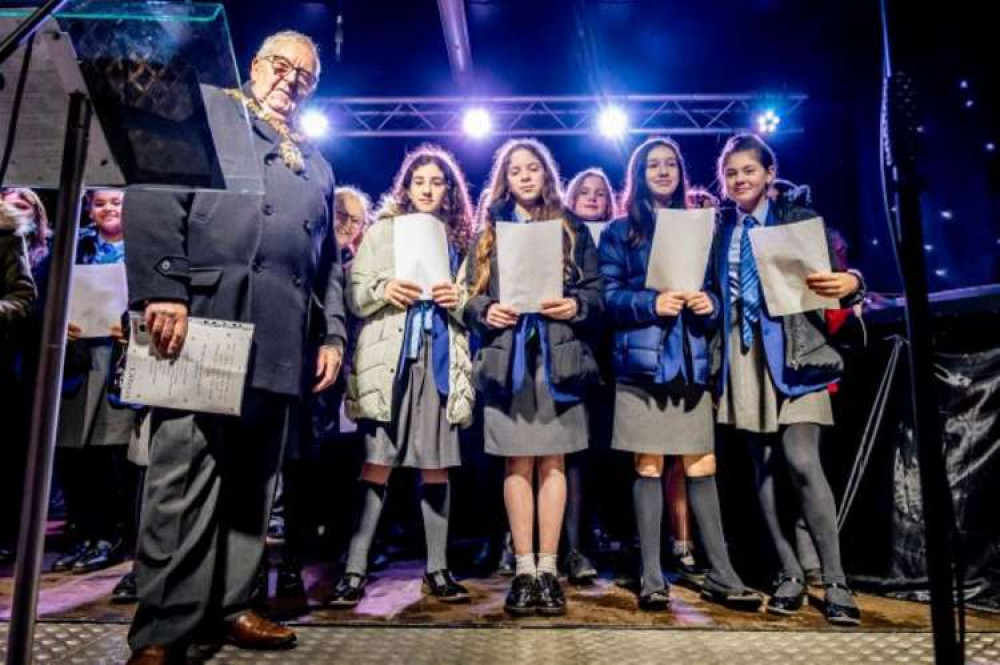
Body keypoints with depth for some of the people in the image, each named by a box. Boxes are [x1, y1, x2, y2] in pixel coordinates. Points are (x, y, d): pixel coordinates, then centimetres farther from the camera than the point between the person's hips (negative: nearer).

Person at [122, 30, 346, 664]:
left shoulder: (316, 164, 27)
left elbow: (329, 258, 24)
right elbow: (152, 197, -3)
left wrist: (335, 333, 12)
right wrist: (162, 291, -16)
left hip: (281, 337, 6)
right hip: (202, 319, -5)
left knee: (254, 478, 8)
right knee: (184, 473, -6)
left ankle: (226, 605, 19)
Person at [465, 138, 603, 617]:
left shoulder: (571, 229, 12)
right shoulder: (491, 231, 14)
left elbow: (597, 291, 7)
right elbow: (471, 297, 9)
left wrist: (576, 306, -13)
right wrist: (486, 313, -12)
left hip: (559, 357, 0)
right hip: (508, 357, 1)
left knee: (552, 461, 2)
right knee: (518, 464, 2)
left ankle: (548, 568, 9)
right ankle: (524, 569, 9)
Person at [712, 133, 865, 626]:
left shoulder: (798, 218, 1)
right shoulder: (720, 230, 12)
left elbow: (832, 277, -6)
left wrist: (851, 284, -26)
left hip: (792, 350, -4)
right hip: (743, 353, 4)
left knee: (801, 462, -10)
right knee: (763, 464, 6)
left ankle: (836, 584, 2)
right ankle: (790, 574, 17)